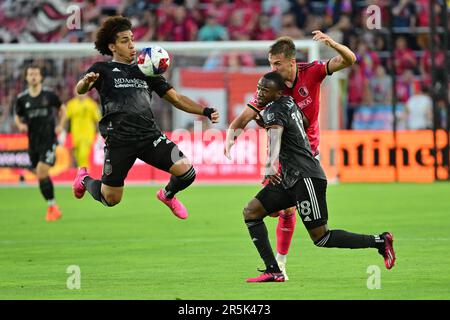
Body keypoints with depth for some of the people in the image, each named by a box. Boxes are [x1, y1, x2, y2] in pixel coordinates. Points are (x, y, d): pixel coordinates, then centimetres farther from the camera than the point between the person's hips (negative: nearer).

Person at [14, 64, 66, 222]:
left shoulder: (49, 95, -3)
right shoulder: (22, 98, 2)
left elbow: (62, 108, 12)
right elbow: (17, 116, 16)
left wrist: (60, 125, -1)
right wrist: (20, 125, -5)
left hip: (49, 139, -4)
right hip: (33, 142, 4)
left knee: (42, 172, -17)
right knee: (40, 175, 7)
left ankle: (51, 206, -8)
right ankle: (52, 206, 21)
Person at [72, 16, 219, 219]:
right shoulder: (103, 69, 6)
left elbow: (175, 98, 16)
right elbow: (80, 90, -10)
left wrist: (204, 111, 2)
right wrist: (86, 82, -35)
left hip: (149, 134, 3)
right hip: (118, 139, -3)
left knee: (186, 172, -15)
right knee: (111, 200, 0)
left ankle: (168, 195, 21)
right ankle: (84, 179, 35)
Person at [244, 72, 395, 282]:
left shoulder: (273, 111, -15)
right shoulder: (288, 102, 12)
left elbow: (275, 135, -35)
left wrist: (270, 165, -53)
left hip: (305, 178, -10)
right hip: (289, 179, 10)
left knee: (320, 237, -7)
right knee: (251, 212, 1)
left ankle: (380, 241, 4)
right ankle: (273, 271, -5)